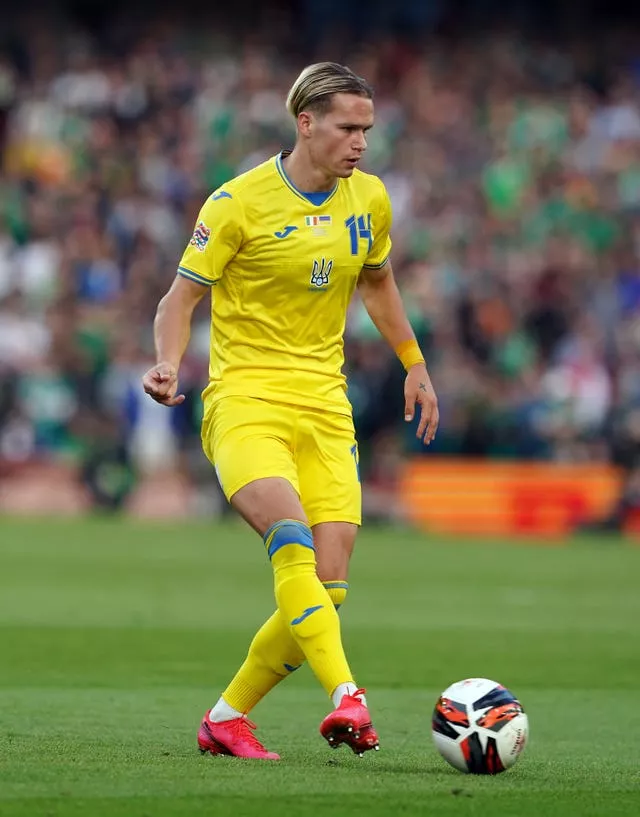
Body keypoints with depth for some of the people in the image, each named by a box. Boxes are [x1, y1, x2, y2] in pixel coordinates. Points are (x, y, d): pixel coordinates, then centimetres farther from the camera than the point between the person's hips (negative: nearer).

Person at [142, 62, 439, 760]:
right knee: (291, 538, -31)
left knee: (327, 590, -5)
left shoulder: (369, 199, 8)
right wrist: (168, 364, -20)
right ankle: (346, 696, -40)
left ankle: (226, 718, 12)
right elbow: (181, 297, -3)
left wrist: (415, 366, 27)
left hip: (325, 406, 5)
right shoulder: (238, 203, -7)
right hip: (244, 401, -5)